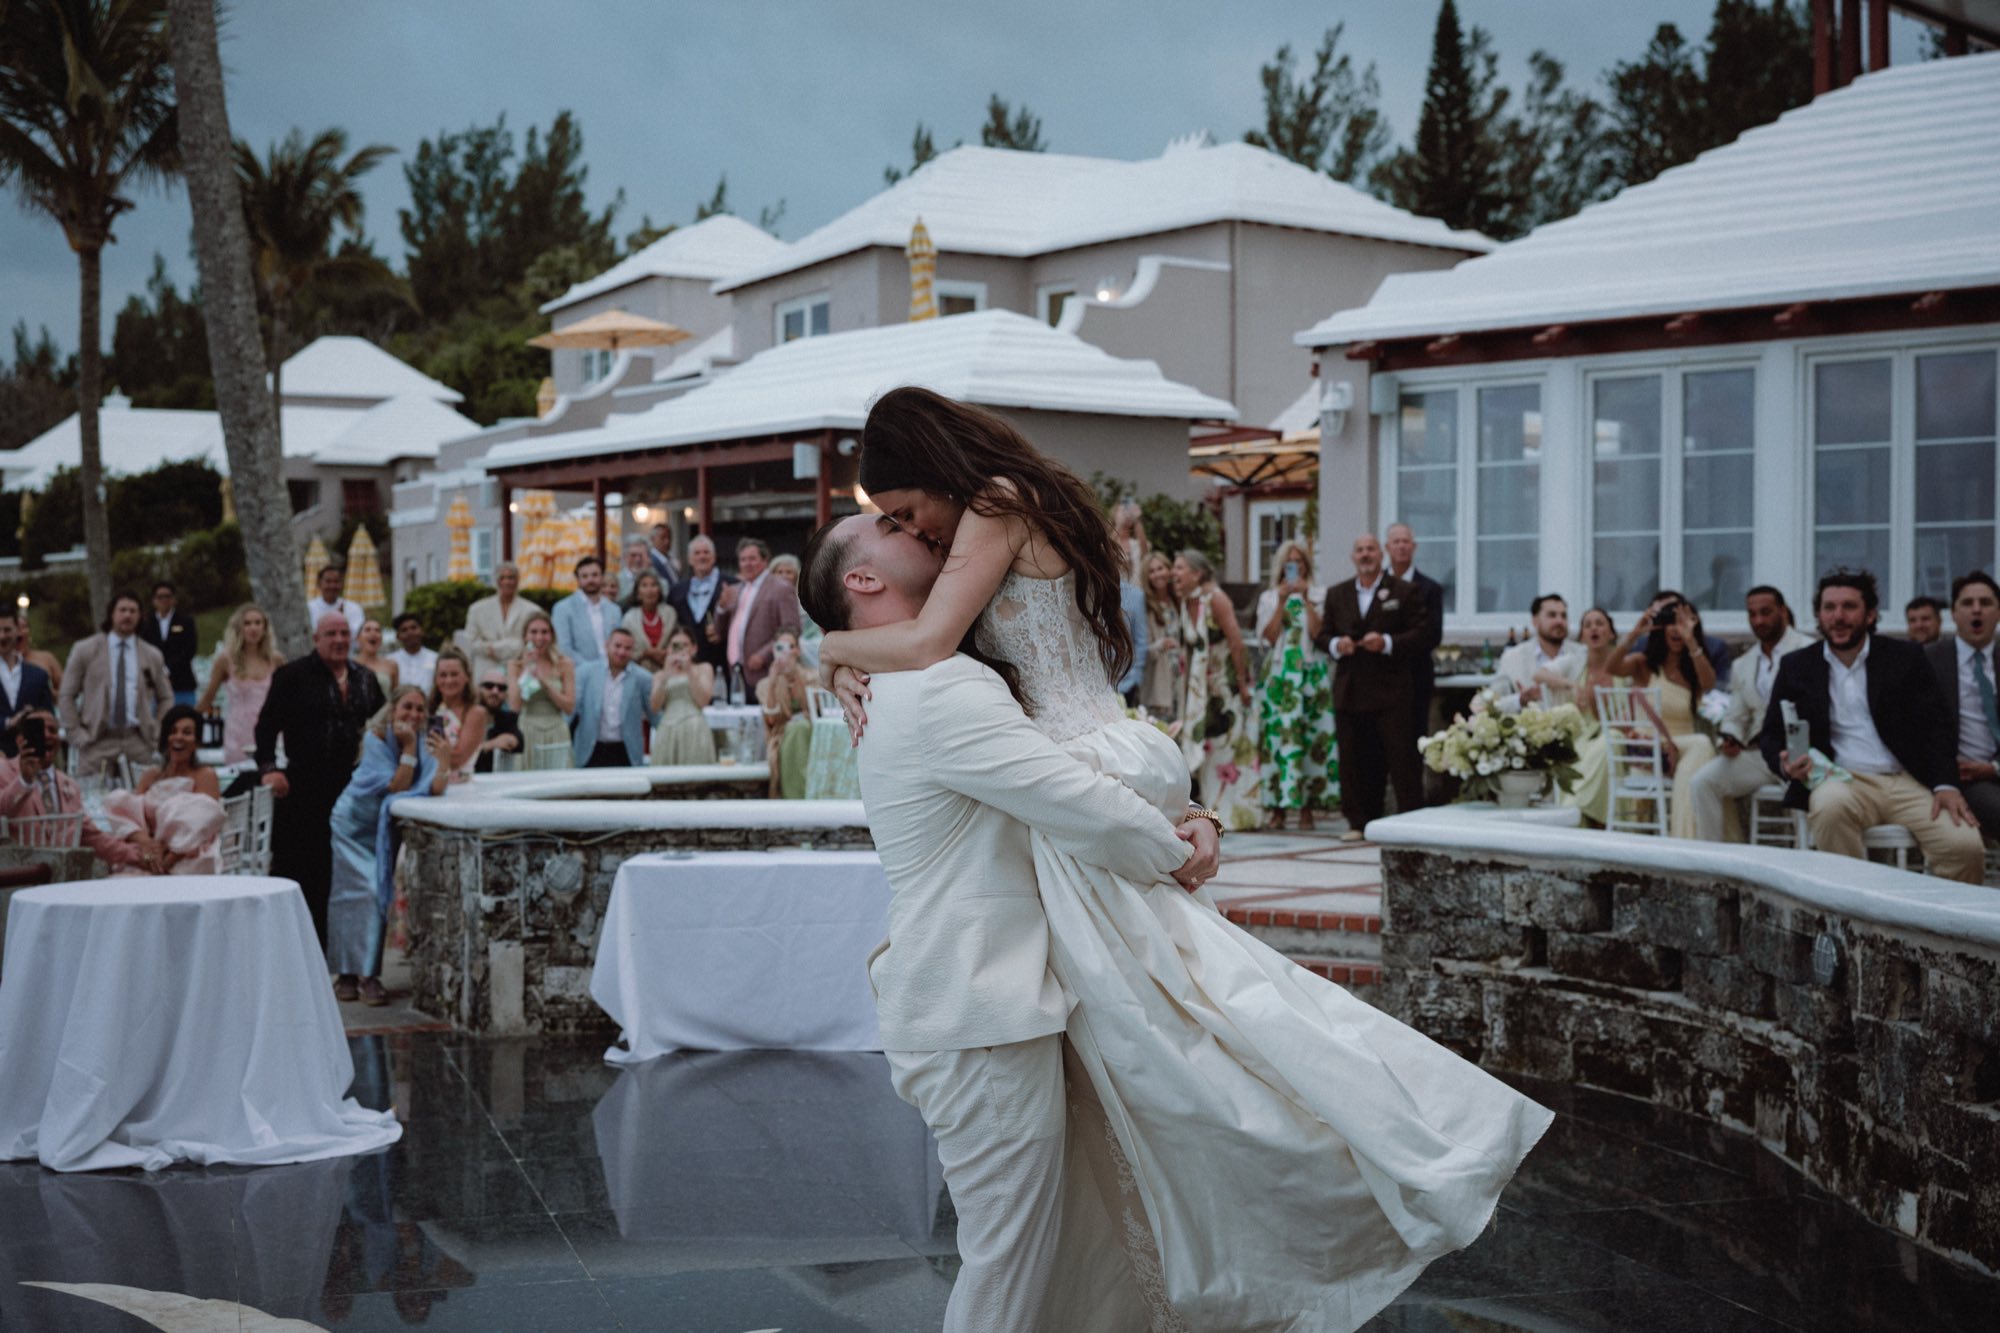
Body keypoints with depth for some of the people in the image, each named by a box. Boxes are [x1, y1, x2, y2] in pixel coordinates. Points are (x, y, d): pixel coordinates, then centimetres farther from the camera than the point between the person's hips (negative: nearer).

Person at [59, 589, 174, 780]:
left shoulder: (152, 656, 13)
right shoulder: (85, 650, 6)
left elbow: (166, 698, 21)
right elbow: (66, 696, 7)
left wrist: (157, 733, 7)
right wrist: (77, 735, -2)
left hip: (139, 742, 2)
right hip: (97, 742, -2)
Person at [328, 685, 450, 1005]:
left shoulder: (425, 741, -10)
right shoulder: (377, 738, -21)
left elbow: (435, 789, -23)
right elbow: (397, 787, -29)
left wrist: (444, 760, -38)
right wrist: (409, 748, -32)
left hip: (384, 829, 4)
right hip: (354, 825, -4)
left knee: (381, 893, 1)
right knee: (360, 892, -10)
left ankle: (367, 973, 7)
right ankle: (347, 973, -2)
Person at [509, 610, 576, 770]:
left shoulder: (564, 664, 4)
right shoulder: (515, 665, 6)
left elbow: (569, 706, -2)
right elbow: (514, 706, -4)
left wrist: (545, 683, -11)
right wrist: (526, 669, -5)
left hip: (556, 736, 0)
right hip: (527, 736, 0)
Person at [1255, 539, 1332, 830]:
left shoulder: (1319, 595, 8)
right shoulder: (1269, 597, 12)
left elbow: (1317, 632, -5)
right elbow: (1270, 635, -1)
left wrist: (1305, 598, -7)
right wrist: (1282, 601, -5)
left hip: (1311, 674, -1)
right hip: (1279, 673, 1)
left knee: (1309, 737, -4)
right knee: (1277, 735, -4)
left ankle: (1306, 808, -2)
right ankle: (1277, 808, -1)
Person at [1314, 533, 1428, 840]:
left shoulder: (1403, 592, 3)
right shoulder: (1336, 594, 15)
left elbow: (1421, 632, -3)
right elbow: (1321, 634, 14)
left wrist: (1387, 642, -16)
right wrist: (1335, 644, -8)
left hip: (1390, 690, -4)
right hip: (1349, 690, 4)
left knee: (1401, 756, -4)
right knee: (1354, 760, 5)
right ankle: (1360, 823, 12)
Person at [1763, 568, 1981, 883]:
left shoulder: (1905, 658, 10)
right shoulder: (1796, 666, 11)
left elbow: (1934, 727, 5)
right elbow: (1771, 735, 14)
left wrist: (1946, 784, -12)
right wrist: (1785, 763, -11)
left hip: (1908, 783, 1)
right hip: (1842, 782, -1)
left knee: (1965, 846, -25)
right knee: (1830, 807, -38)